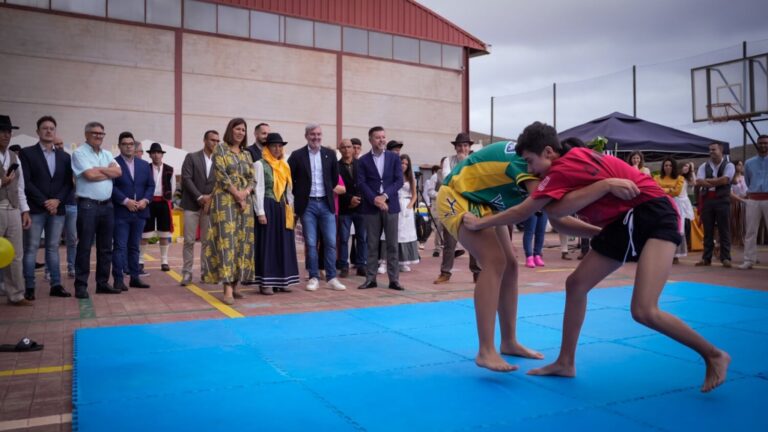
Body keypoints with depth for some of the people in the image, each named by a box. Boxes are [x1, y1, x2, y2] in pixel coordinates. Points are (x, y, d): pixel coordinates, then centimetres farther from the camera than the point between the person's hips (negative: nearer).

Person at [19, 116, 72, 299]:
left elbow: (69, 183, 7)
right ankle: (29, 288, 4)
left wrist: (57, 200, -9)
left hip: (57, 209, 3)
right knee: (31, 248, 0)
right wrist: (44, 202, -12)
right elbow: (26, 182, -7)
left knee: (53, 248, 8)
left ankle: (56, 285, 10)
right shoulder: (27, 153, 1)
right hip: (35, 209, -3)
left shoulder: (64, 157, 13)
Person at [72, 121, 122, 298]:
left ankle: (103, 283, 17)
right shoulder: (79, 153, -3)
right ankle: (81, 285, 4)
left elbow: (118, 172, 1)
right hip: (87, 205, -6)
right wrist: (108, 172, 0)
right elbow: (90, 175, -15)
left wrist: (99, 169, -9)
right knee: (84, 246, -2)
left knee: (105, 247, 9)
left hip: (107, 205, 6)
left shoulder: (107, 154, 15)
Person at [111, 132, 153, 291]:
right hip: (120, 212, -5)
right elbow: (111, 186, -11)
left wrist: (145, 200, -7)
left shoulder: (144, 165, 13)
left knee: (135, 246, 11)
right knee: (120, 246, -3)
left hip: (140, 212, 5)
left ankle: (134, 277, 17)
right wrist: (126, 201, -17)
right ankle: (118, 279, 0)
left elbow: (151, 185, 10)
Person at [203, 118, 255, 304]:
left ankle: (235, 285, 8)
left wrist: (245, 193, -9)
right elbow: (221, 175, -9)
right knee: (226, 241, -11)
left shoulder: (247, 154, 18)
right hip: (225, 200, -6)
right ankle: (227, 289, -14)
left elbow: (252, 178, 11)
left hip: (245, 201, 6)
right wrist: (237, 194, -12)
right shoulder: (220, 149, 2)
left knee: (242, 242, 2)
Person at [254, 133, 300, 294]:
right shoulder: (260, 164, -4)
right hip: (268, 208, -6)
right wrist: (260, 212, -16)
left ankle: (281, 280, 15)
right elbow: (258, 189, -10)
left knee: (283, 244, 7)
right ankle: (265, 282, 2)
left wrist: (290, 209, 11)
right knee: (267, 244, -3)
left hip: (282, 209, 6)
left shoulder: (284, 166, 14)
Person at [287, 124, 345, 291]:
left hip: (326, 204, 2)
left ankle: (332, 278, 10)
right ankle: (314, 278, 12)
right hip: (307, 205, -2)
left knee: (331, 242, 1)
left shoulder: (330, 154, 5)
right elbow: (289, 178, 2)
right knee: (311, 243, 2)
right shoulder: (297, 155, -2)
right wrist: (299, 195, 5)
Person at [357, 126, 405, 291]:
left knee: (392, 244, 2)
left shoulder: (394, 158, 7)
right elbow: (361, 183, -3)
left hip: (390, 205, 1)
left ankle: (394, 279, 7)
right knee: (372, 245, 4)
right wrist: (374, 199, -16)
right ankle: (370, 278, 10)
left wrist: (385, 195, -13)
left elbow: (399, 181, 0)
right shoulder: (363, 160, 5)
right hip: (371, 207, -1)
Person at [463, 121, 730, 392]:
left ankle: (713, 355, 5)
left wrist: (479, 223, -1)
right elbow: (554, 210, -1)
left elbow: (523, 213, -9)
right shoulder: (574, 157, 9)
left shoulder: (562, 168, -17)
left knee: (644, 312, -20)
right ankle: (565, 363, 17)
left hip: (653, 215, -10)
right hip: (625, 221, 10)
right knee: (576, 284, 6)